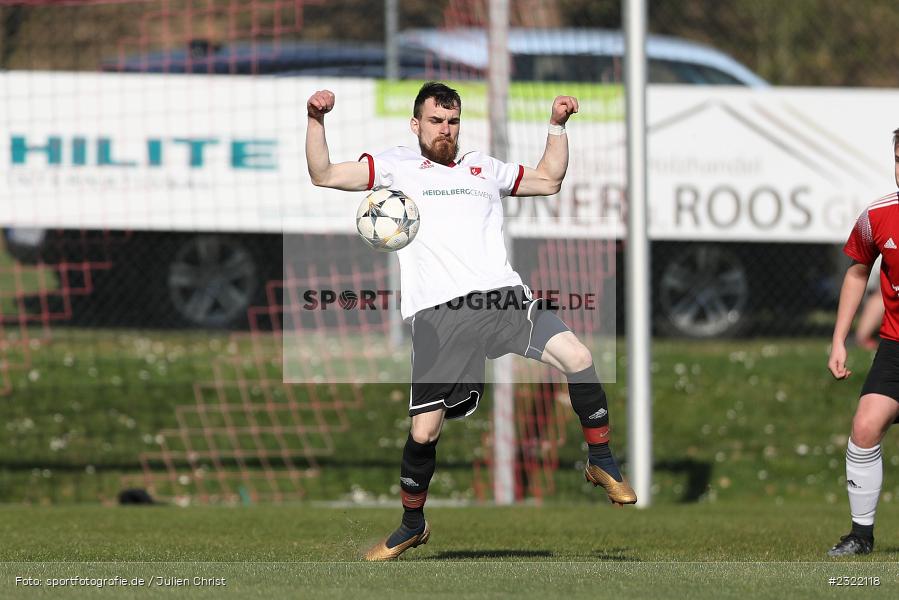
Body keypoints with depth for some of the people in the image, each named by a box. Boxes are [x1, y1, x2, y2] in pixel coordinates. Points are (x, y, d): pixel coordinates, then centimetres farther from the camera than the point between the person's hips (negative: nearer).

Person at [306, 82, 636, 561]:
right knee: (423, 431, -7)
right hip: (437, 316, -2)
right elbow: (324, 175, 11)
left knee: (576, 357, -20)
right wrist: (316, 121, -2)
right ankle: (411, 525, 18)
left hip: (502, 297, 2)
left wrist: (558, 125, 27)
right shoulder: (397, 167, 16)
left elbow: (548, 180, 37)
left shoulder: (483, 168, 25)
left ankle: (601, 464, -1)